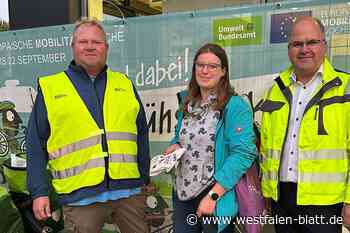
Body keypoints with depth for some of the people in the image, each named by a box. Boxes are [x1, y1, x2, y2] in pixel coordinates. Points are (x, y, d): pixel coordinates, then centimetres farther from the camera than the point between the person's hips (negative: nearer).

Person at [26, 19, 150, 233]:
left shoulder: (125, 84, 10)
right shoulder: (49, 88, 3)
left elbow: (141, 135, 12)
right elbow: (36, 145, 3)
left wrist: (145, 179, 10)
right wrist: (39, 191, -2)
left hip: (129, 190, 3)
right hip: (80, 195, -2)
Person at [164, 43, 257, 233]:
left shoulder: (236, 106, -12)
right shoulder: (187, 103, 7)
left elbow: (242, 154, -19)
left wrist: (213, 195, -21)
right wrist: (175, 146, -4)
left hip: (216, 196, -5)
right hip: (183, 193, 6)